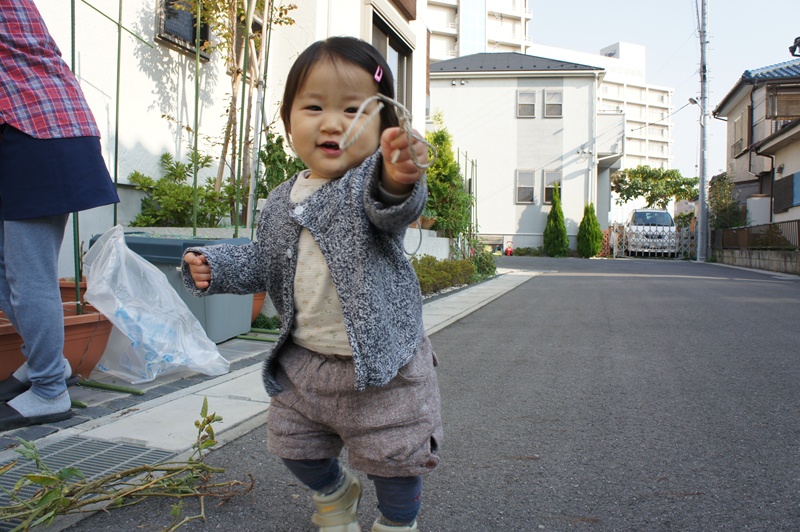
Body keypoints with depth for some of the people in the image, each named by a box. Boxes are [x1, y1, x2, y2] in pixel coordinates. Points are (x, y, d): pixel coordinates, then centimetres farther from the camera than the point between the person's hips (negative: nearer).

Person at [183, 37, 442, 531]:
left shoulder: (374, 180, -14)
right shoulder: (281, 202, 4)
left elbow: (394, 210, -37)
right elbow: (263, 262, 17)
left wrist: (399, 179, -59)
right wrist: (215, 266, 1)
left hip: (381, 365, -5)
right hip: (303, 363, 6)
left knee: (394, 462, 8)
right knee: (298, 450, 23)